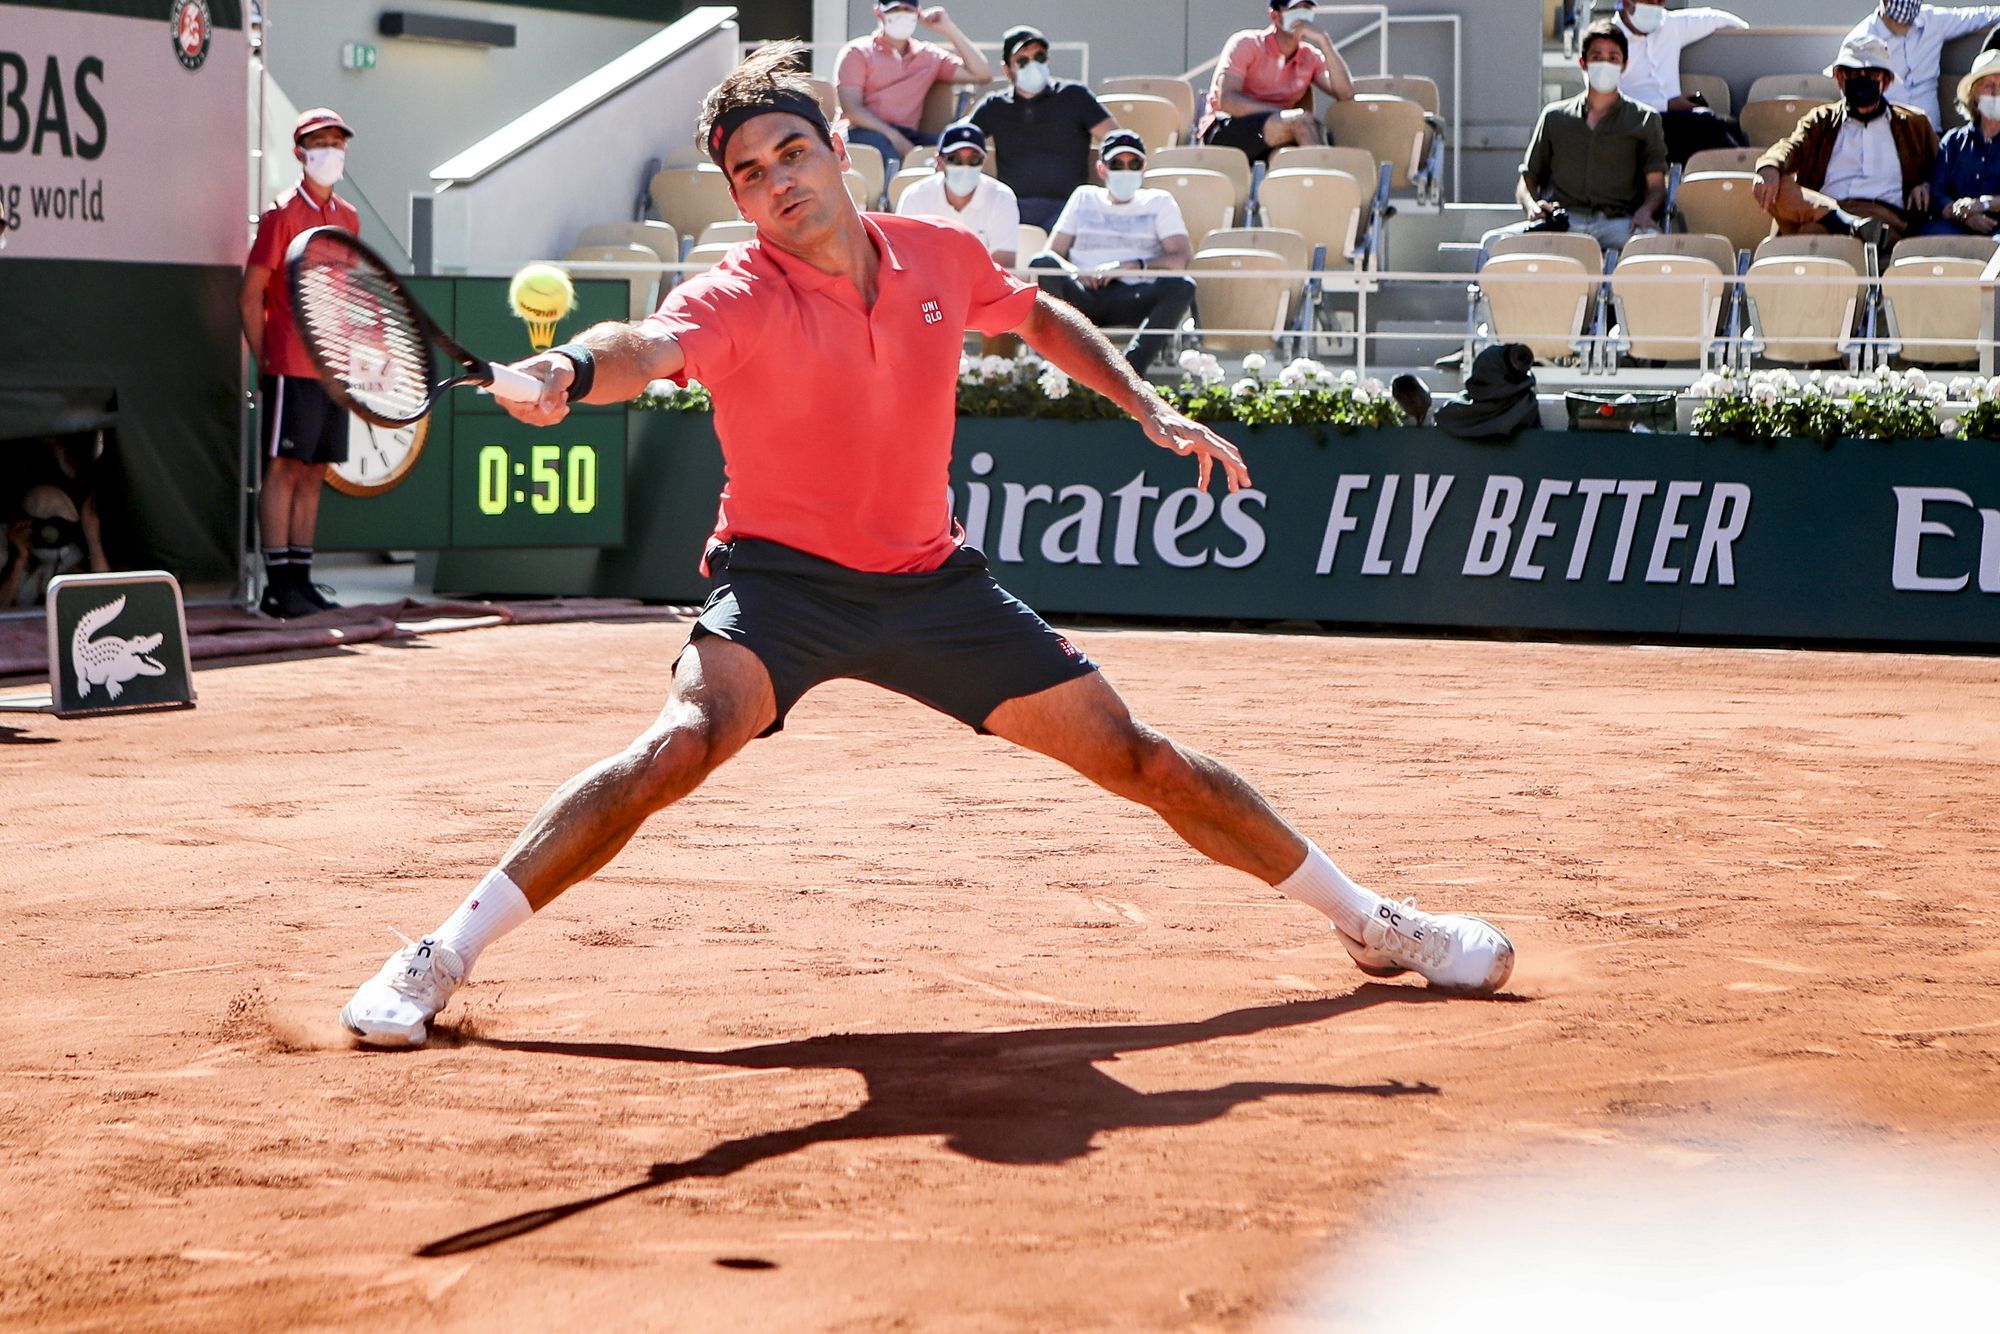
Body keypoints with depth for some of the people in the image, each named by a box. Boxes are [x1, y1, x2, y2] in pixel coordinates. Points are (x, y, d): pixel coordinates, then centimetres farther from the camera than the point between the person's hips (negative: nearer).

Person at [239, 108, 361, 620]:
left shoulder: (348, 218, 15)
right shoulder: (283, 215, -6)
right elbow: (249, 297, -6)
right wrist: (266, 362, -9)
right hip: (292, 367, -7)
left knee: (315, 472, 8)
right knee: (284, 467, -6)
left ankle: (300, 578, 11)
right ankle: (278, 584, -7)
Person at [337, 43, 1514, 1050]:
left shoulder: (941, 256, -4)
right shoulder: (739, 297, -19)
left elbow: (1042, 316, 19)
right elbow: (654, 347, -43)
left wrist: (1151, 409, 9)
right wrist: (573, 370, -66)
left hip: (931, 580, 4)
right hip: (785, 576, -4)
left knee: (1135, 754, 5)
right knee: (684, 742, -30)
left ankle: (1372, 922, 22)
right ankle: (441, 961, -26)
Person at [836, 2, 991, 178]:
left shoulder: (930, 56, 21)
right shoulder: (857, 53, 10)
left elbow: (983, 74, 14)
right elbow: (851, 109, -3)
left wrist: (949, 29, 11)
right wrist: (894, 137, -18)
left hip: (906, 135, 3)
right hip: (863, 132, -3)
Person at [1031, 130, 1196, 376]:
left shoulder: (1159, 202, 21)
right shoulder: (1084, 199, 25)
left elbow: (1182, 257, 4)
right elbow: (1053, 254, 15)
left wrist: (1129, 267, -11)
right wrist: (1076, 272, -9)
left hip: (1134, 299, -1)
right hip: (1084, 297, 1)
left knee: (1182, 287, -31)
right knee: (1042, 264, -28)